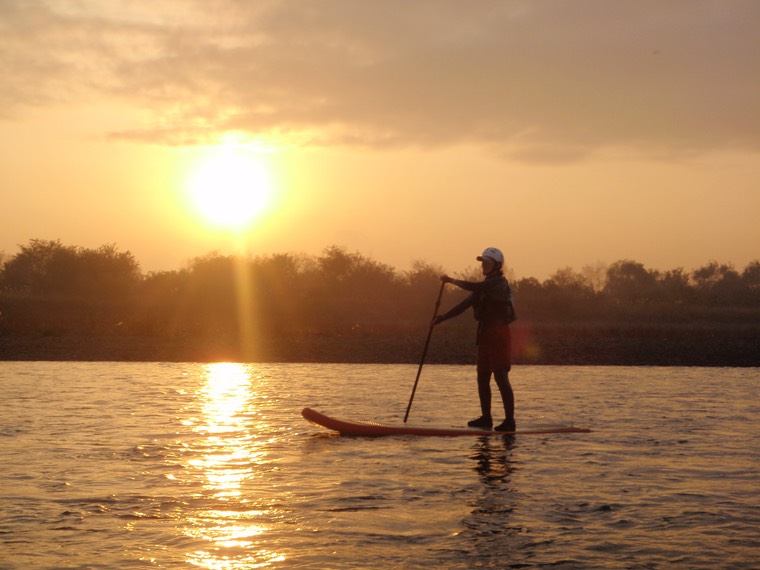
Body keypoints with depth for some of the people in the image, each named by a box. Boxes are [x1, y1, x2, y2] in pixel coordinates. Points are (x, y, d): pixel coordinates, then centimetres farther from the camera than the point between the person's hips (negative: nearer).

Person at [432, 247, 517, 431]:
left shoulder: (499, 283, -10)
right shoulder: (485, 285, 20)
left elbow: (474, 287, -24)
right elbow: (465, 304, 16)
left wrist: (452, 281, -11)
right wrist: (442, 317, 7)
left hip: (498, 335, -10)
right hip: (485, 336, 10)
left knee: (501, 378, -11)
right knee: (482, 378, 11)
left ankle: (509, 421, -11)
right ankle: (486, 418, 20)